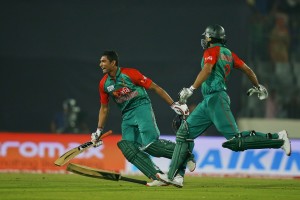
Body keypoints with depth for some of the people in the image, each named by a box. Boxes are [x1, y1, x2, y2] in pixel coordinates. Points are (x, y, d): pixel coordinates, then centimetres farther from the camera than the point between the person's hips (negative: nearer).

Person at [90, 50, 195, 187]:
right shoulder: (104, 84, 6)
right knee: (128, 148, -12)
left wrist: (173, 105, -10)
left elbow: (155, 88, -8)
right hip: (127, 116, 6)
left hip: (142, 108, -6)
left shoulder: (130, 74, -11)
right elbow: (104, 108, 17)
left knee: (150, 144, -23)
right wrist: (99, 131, 11)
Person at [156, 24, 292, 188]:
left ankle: (278, 138, -13)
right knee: (184, 133, 7)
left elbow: (207, 70, -20)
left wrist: (191, 89, -27)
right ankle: (172, 176, 4)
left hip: (216, 99, -10)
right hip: (208, 101, 10)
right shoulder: (228, 53, 19)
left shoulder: (212, 51, -3)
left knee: (235, 140, -15)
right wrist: (257, 87, 37)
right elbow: (247, 69, 22)